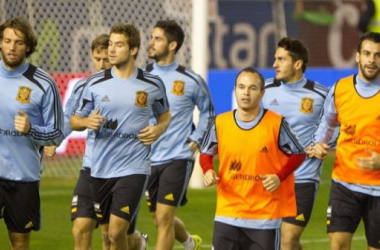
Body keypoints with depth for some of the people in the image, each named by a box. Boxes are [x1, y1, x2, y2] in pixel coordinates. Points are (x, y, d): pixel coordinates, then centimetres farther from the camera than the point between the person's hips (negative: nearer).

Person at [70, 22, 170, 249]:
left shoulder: (153, 84, -1)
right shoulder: (95, 84, 1)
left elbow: (165, 115, 16)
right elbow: (74, 120, 8)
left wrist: (159, 129, -5)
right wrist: (87, 122, -14)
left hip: (134, 168, -3)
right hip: (101, 168, 3)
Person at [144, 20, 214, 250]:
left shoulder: (191, 80, -3)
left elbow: (207, 112, 11)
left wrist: (195, 140, 2)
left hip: (178, 158, -4)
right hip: (148, 159, 4)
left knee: (164, 218, -12)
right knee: (159, 218, 15)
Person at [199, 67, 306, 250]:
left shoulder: (276, 124, -7)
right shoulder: (220, 123, 1)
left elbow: (298, 154, 3)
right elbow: (206, 153, 16)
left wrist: (279, 177, -13)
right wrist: (208, 171, -6)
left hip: (266, 216, -2)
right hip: (227, 215, 2)